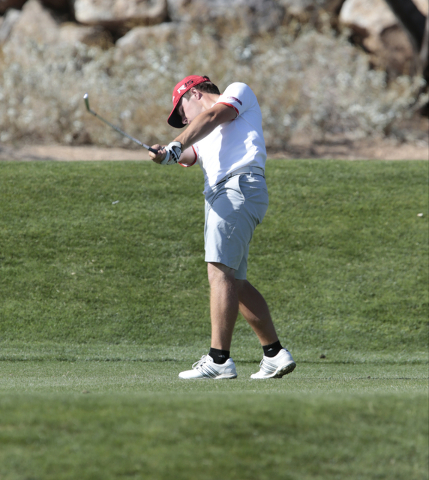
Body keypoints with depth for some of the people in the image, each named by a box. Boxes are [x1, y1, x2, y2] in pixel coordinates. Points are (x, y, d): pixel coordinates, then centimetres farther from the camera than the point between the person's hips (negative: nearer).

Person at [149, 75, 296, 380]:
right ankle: (275, 355, 13)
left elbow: (212, 116, -8)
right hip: (219, 198, 9)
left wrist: (177, 146, -19)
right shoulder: (204, 138, 32)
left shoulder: (238, 92, 13)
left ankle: (219, 360, -25)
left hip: (240, 186, -9)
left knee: (220, 272, -17)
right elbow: (189, 156, 11)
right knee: (235, 282, 8)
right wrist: (167, 156, -12)